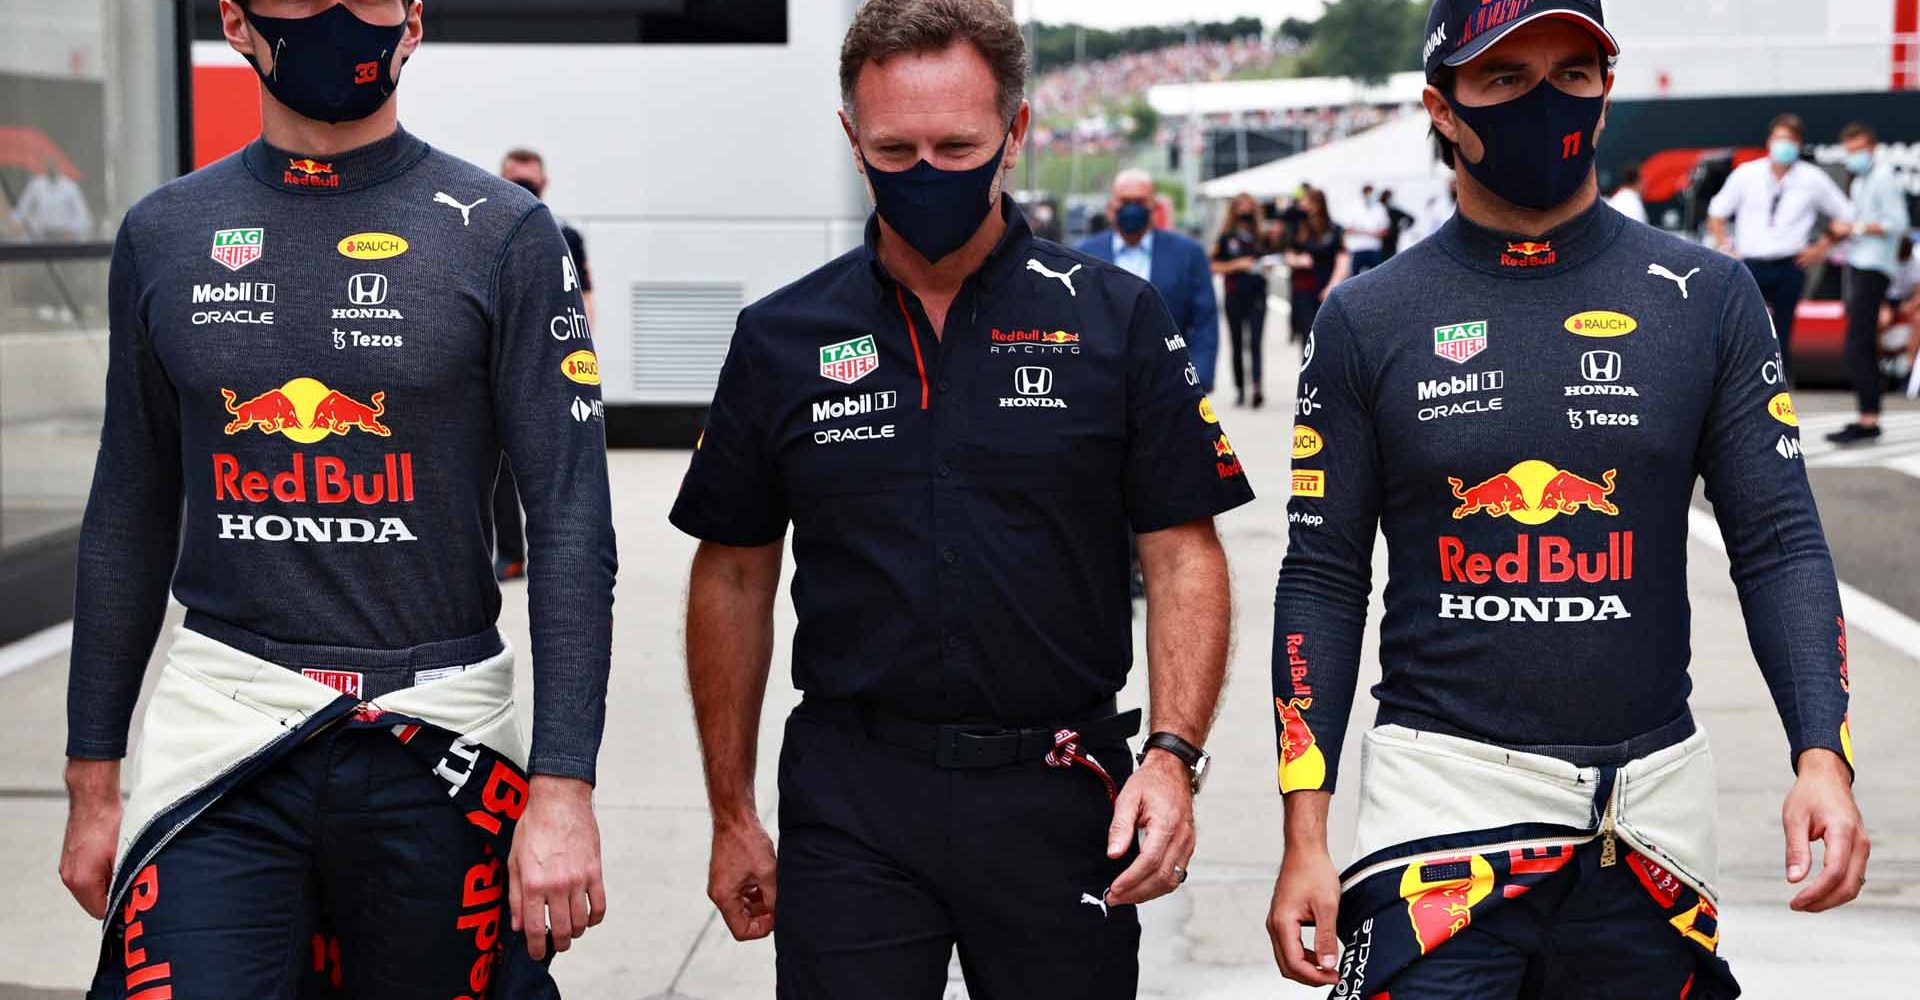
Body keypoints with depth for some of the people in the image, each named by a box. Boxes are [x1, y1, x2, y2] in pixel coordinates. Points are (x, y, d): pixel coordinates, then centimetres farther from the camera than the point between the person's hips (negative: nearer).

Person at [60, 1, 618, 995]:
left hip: (436, 736, -1)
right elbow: (130, 524, 13)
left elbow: (572, 531, -6)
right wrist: (92, 782, 12)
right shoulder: (162, 234, 7)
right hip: (222, 727, 2)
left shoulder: (502, 233, -3)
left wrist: (563, 788, -13)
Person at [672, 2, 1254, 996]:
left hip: (1059, 799, 0)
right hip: (848, 803, 1)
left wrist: (1173, 755, -13)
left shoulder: (1116, 320, 0)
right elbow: (733, 578, 10)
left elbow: (1183, 555, 0)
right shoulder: (780, 338, 4)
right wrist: (732, 815, 10)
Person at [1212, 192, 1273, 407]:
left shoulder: (1262, 238, 8)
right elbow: (1214, 266, 1)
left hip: (1257, 294, 0)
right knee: (1237, 344, 6)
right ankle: (1239, 389, 14)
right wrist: (1237, 265, -10)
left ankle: (1257, 387, -22)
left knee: (1256, 341, -12)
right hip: (1235, 294, 0)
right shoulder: (1227, 238, 3)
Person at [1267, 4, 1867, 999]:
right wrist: (1304, 836, -3)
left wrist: (1822, 756, -13)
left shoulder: (1708, 299, 3)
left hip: (1652, 796, 1)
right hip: (1443, 786, -1)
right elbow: (1323, 581, 4)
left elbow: (1778, 545, 2)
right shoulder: (1368, 319, 2)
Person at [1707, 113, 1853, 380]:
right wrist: (1724, 247, 2)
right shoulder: (1746, 174, 3)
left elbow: (1844, 215, 11)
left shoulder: (1813, 179, 2)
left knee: (1781, 337, 2)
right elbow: (1716, 213, 12)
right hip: (1750, 264, 0)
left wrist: (1822, 247, 2)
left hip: (1789, 267, 0)